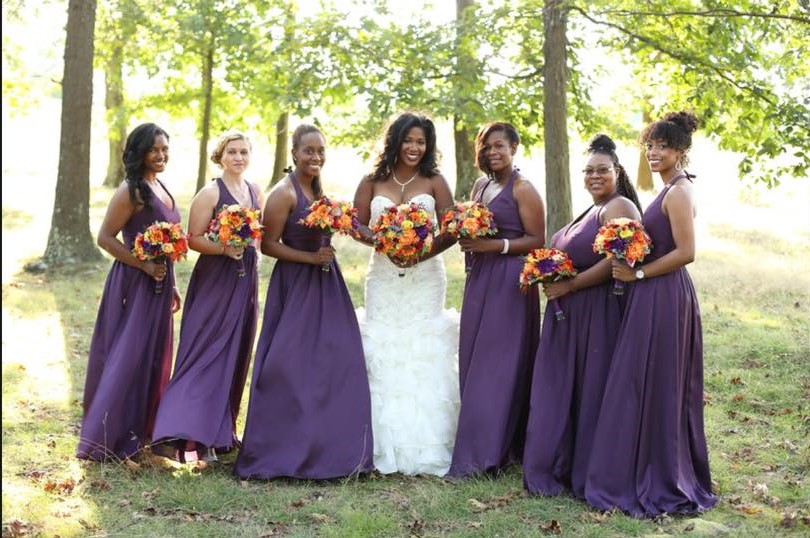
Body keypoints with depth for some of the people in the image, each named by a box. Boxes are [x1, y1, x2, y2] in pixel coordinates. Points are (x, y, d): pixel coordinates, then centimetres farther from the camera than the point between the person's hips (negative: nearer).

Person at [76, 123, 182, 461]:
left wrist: (172, 286, 18)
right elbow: (105, 238, -16)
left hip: (158, 284, 9)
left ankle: (140, 430, 26)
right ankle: (105, 439, 3)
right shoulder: (131, 191, -14)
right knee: (126, 357, -5)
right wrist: (145, 266, -20)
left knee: (153, 358, 14)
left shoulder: (159, 188, 12)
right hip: (134, 284, -9)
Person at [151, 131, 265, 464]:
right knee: (205, 355, -10)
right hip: (214, 283, -6)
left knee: (235, 356, 10)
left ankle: (220, 431, 21)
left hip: (246, 282, 7)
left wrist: (250, 246, 2)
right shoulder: (210, 194, -7)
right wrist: (225, 248, -24)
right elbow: (194, 239, -11)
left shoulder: (257, 193, 11)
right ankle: (187, 435, -12)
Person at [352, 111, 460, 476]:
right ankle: (385, 447, 8)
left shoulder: (434, 182, 2)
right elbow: (357, 225, 3)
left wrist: (423, 253, -19)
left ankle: (424, 447, 4)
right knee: (383, 356, 1)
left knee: (423, 357, -3)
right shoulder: (373, 182, 6)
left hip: (425, 278, -1)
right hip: (383, 278, 1)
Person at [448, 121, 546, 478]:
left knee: (496, 364, -7)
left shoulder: (523, 189, -7)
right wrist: (466, 240, 2)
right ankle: (482, 444, 14)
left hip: (510, 281, -8)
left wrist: (496, 245, -20)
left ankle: (488, 452, -4)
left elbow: (537, 240, -10)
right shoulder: (480, 186, 16)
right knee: (473, 360, 7)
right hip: (479, 279, 8)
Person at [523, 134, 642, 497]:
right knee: (558, 389, 10)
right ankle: (556, 468, 17)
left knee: (591, 392, -2)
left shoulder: (619, 208, -10)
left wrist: (570, 285, -17)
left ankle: (587, 476, 8)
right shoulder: (590, 212, 20)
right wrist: (551, 279, 8)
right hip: (569, 316, 10)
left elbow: (616, 262, -21)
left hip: (599, 314, -10)